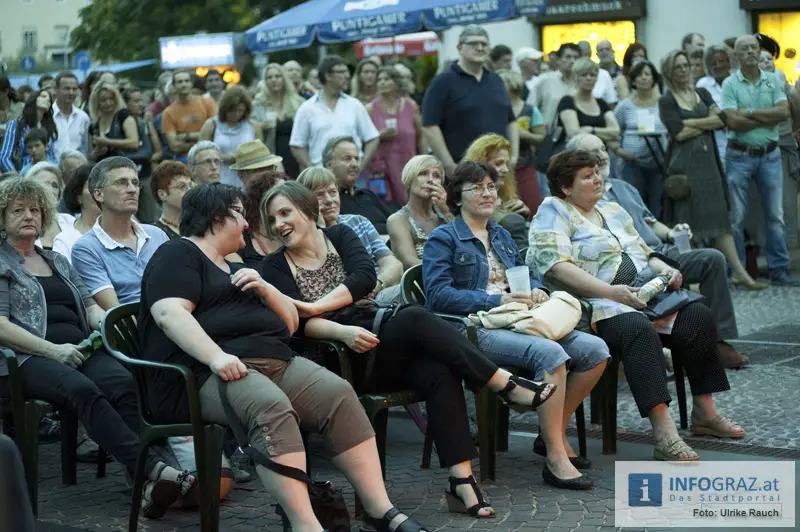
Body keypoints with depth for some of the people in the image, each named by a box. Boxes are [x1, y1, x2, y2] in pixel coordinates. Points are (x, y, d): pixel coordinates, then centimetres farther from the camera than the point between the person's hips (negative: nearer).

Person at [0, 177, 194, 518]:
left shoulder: (57, 262, 28)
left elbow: (88, 305, 24)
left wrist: (103, 321, -1)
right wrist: (52, 350, -15)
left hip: (79, 348, 5)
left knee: (122, 383, -29)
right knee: (82, 390, -36)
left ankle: (146, 487, -45)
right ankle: (151, 469, -48)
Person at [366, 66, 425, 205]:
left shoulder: (411, 106, 7)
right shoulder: (370, 109, 3)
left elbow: (421, 137, 11)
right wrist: (380, 136, -13)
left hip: (408, 168, 2)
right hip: (380, 169, -2)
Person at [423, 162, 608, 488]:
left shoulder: (501, 236, 25)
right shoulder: (444, 238, 1)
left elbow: (525, 275, 29)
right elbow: (438, 294, -11)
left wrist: (535, 290, 3)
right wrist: (497, 301, -16)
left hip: (516, 322, 8)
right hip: (475, 329, -8)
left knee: (595, 350, -10)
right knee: (549, 353, -34)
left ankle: (554, 433, 4)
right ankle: (555, 459, -31)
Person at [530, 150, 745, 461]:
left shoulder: (613, 212, 24)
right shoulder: (554, 212, -1)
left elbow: (643, 254, 28)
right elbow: (554, 267, -15)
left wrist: (665, 269, 3)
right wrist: (610, 292, -22)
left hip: (642, 293, 8)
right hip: (594, 305, -8)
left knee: (697, 316, -15)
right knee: (639, 331, -36)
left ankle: (704, 412, -7)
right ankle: (664, 433, -43)